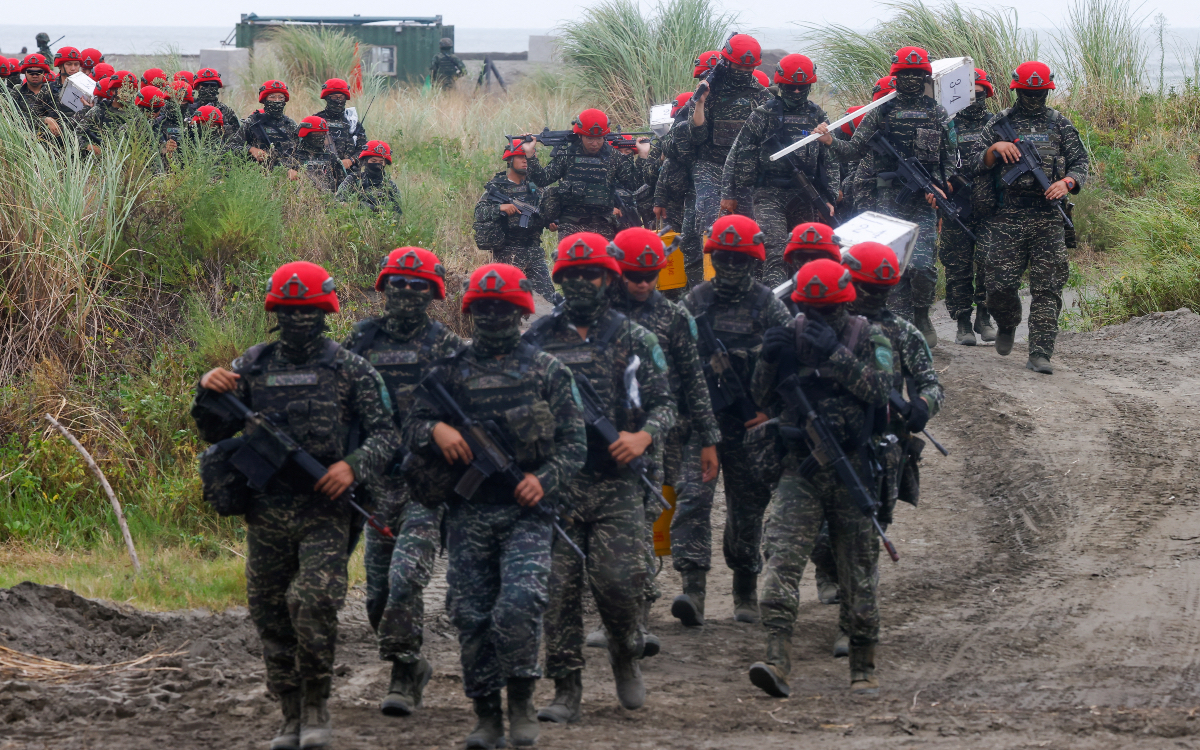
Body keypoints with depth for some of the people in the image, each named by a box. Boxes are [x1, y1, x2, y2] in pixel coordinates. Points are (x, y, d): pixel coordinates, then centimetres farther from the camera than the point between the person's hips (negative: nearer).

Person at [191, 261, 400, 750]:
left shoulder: (350, 370, 2)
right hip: (266, 512, 3)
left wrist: (353, 465, -17)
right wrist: (207, 394, -7)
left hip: (325, 511, -3)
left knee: (314, 601, -20)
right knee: (271, 614, 5)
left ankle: (317, 706, -4)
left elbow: (386, 434, 1)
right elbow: (218, 433, 13)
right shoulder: (252, 367, 9)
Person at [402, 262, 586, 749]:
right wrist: (436, 429, -15)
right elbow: (412, 428, 9)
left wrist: (546, 480, -12)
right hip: (468, 513, 2)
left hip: (527, 511, -2)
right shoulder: (450, 372, 12)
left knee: (520, 603, -20)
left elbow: (573, 442, 5)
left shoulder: (547, 371, 8)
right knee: (471, 614, 0)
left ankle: (521, 700, -4)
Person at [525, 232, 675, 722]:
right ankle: (566, 690, 3)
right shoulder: (539, 338, 9)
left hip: (617, 484, -1)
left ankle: (626, 654, 19)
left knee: (619, 580, -11)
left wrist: (643, 436, -13)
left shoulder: (634, 340, 7)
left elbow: (664, 403, 7)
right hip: (555, 480, 1)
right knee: (559, 588, -3)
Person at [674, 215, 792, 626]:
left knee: (747, 508, 9)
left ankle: (746, 592, 23)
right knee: (693, 498, -15)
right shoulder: (695, 301, 7)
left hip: (750, 423, 0)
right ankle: (693, 588, -23)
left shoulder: (768, 306, 3)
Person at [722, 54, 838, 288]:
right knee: (775, 254, -17)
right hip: (769, 195, -4)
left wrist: (829, 198, 9)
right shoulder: (763, 115, 1)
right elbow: (738, 155, 4)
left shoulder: (817, 115, 11)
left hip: (805, 196, 4)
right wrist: (729, 194, 1)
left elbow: (829, 158, 16)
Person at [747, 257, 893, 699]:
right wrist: (770, 359, -11)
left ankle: (864, 668, 18)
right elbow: (763, 398, 8)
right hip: (801, 469, 2)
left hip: (853, 470, -2)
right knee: (781, 556, -17)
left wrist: (835, 354, -26)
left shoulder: (869, 338, -1)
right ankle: (777, 659, -27)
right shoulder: (791, 335, 6)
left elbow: (879, 389, -17)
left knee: (859, 571, 6)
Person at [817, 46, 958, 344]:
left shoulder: (938, 114, 10)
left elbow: (950, 157, 13)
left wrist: (937, 187, -2)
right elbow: (855, 150, 5)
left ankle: (922, 315, 9)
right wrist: (831, 142, -13)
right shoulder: (880, 112, 7)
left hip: (924, 199, 0)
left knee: (921, 263, -13)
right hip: (889, 198, 0)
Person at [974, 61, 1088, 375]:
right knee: (999, 283, -4)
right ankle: (1007, 325, 28)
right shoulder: (1000, 123, 11)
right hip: (1006, 216, 0)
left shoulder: (1060, 124, 12)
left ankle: (1040, 354, -8)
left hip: (1047, 217, 0)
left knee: (1047, 288, -7)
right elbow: (979, 165, 10)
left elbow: (1080, 161, 11)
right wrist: (994, 149, -11)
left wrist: (1067, 182, -10)